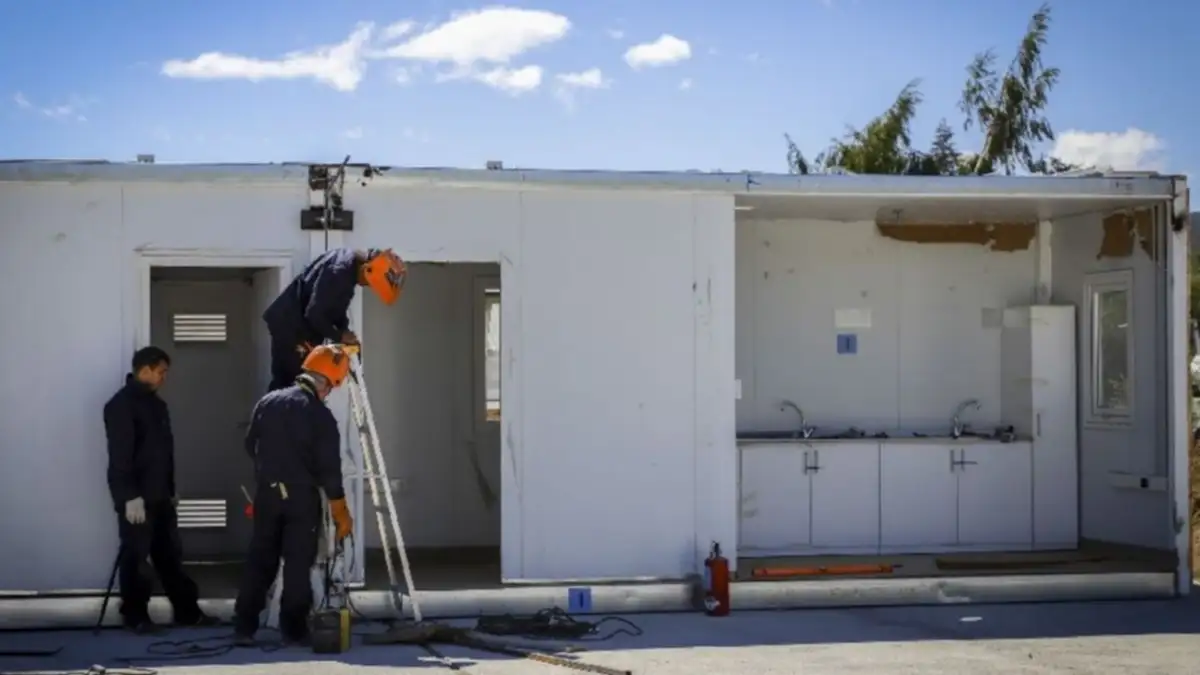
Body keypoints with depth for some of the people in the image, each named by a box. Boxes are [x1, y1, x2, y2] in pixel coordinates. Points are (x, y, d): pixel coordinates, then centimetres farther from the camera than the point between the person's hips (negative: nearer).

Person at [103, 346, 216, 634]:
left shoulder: (156, 404, 16)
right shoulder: (121, 405, -12)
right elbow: (120, 455, -18)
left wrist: (171, 490, 19)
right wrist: (130, 496, -23)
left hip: (159, 495, 9)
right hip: (136, 497, -9)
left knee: (170, 555, 11)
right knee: (135, 556, -1)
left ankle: (187, 611, 15)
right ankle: (135, 616, 7)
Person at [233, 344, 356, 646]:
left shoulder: (267, 402, 2)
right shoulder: (320, 416, -13)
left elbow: (251, 445, 14)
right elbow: (329, 469, -13)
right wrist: (341, 514, -5)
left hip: (266, 493, 4)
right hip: (302, 496, -4)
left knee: (259, 561, 9)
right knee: (298, 564, 4)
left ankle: (244, 627, 6)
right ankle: (293, 629, 5)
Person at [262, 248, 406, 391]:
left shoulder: (350, 258, 4)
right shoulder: (339, 272, -28)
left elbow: (333, 306, 14)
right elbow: (314, 314, -27)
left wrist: (344, 331, 0)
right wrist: (339, 336, -15)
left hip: (298, 324, 10)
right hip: (289, 325, -10)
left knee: (284, 383, 11)